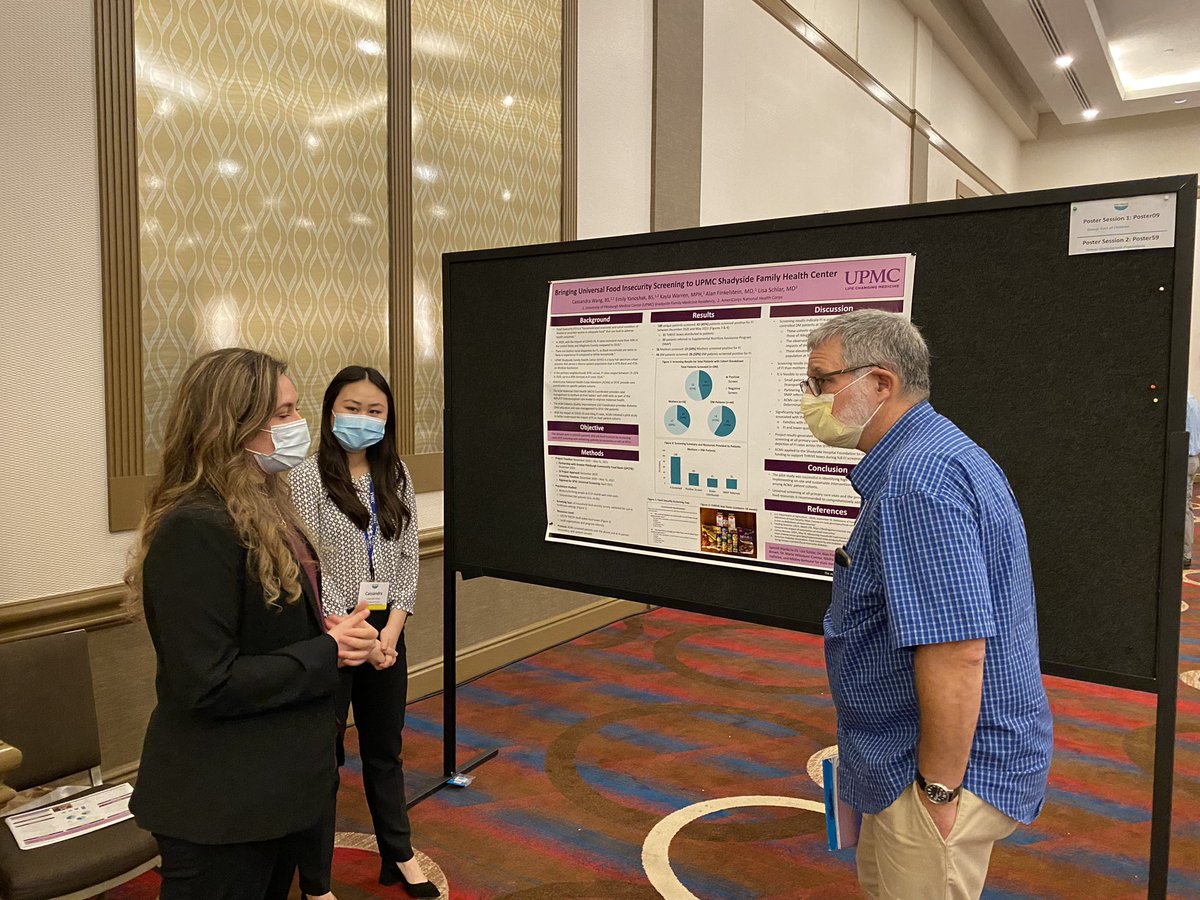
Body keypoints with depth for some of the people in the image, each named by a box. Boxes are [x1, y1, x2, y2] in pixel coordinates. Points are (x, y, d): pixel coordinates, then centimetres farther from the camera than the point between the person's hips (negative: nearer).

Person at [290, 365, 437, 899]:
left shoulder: (396, 475, 5)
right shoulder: (307, 477, -9)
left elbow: (409, 557, 3)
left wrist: (391, 630, -6)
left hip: (386, 631, 5)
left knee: (386, 747, 19)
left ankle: (398, 856, 38)